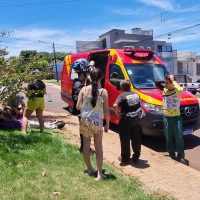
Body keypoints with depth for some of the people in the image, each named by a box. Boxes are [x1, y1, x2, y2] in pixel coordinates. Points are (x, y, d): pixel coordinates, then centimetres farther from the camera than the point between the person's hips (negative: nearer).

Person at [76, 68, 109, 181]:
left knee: (86, 145, 16)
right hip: (97, 121, -2)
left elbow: (78, 106, -2)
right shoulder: (103, 91, -9)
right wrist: (107, 123, 5)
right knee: (98, 146, 6)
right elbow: (106, 110, -7)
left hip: (85, 120, 3)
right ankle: (100, 173, 6)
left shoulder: (84, 89, -3)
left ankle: (89, 169, 29)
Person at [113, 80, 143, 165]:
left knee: (125, 140, 6)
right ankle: (136, 157, 24)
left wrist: (118, 114, -11)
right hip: (136, 119, 6)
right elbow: (139, 106, 16)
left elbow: (115, 106, -24)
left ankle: (125, 158, 16)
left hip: (126, 120, -6)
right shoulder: (136, 94, 10)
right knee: (136, 139, 14)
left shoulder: (122, 95, -10)